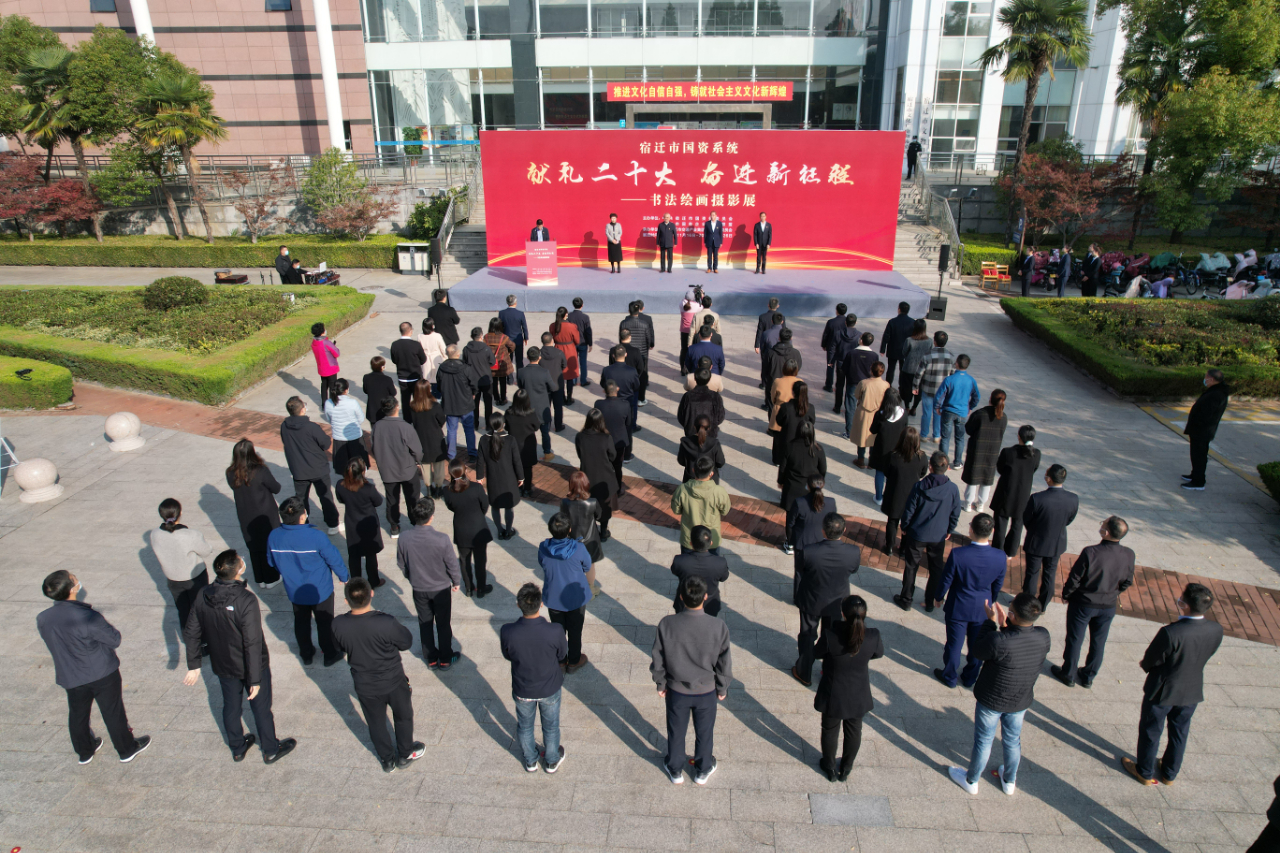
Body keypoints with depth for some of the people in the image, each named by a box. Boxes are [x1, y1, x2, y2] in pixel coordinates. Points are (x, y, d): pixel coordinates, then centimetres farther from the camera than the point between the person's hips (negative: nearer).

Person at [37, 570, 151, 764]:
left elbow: (57, 642, 5)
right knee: (113, 713, 14)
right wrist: (105, 625, -3)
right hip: (102, 674, -5)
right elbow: (115, 640, -20)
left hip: (71, 679, 5)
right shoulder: (87, 617, -31)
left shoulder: (42, 619, -13)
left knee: (78, 715, 25)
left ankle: (84, 752, 44)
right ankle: (127, 750, 30)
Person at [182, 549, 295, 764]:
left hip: (222, 666, 5)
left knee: (230, 706, 24)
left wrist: (194, 665, 10)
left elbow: (191, 633, -3)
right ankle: (271, 750, 35)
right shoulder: (246, 601, -32)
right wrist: (255, 679, -20)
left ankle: (237, 748, 45)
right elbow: (253, 644, -29)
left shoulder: (203, 596, -14)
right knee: (261, 707, 16)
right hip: (251, 666, -5)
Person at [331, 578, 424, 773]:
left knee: (376, 723, 26)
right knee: (403, 717, 25)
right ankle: (404, 755, 45)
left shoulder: (338, 625, -23)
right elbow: (406, 642, -14)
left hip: (365, 687, 2)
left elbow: (341, 647, -1)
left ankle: (387, 760, 45)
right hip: (394, 682, -2)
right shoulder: (386, 623, -33)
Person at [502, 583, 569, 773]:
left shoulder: (507, 632, -31)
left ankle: (530, 761, 52)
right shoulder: (555, 632, -34)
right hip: (550, 689, -1)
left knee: (524, 725, 29)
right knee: (551, 726, 27)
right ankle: (552, 761, 51)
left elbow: (507, 656, -9)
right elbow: (562, 655, -12)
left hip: (522, 691, 1)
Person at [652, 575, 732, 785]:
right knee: (704, 732, 25)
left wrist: (661, 684, 7)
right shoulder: (718, 626, -26)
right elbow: (724, 663, -12)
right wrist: (722, 688, 6)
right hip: (707, 690, 0)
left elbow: (658, 661, -12)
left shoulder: (666, 624, -26)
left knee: (676, 731, 25)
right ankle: (703, 770, 48)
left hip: (676, 690, 0)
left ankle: (675, 770, 47)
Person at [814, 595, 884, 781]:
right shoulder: (873, 636, -25)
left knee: (830, 730, 23)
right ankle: (846, 769, 46)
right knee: (853, 731, 26)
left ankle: (830, 768, 44)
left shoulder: (830, 635, -32)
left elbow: (818, 653, -11)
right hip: (858, 696, 2)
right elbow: (879, 653, -2)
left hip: (833, 697, -2)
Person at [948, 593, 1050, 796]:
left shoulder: (999, 642, -37)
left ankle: (971, 781, 39)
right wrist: (1005, 625, -10)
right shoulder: (1043, 637, -21)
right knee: (1013, 740, 27)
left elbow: (977, 650, -17)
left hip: (991, 700, -4)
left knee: (983, 741, 17)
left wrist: (991, 621, -12)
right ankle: (1009, 781, 49)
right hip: (1021, 701, 4)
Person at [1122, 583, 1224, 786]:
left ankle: (1145, 772, 36)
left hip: (1162, 690, -5)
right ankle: (1170, 773, 45)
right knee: (1179, 732, 26)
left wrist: (1146, 666, 2)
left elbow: (1150, 660, -21)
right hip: (1193, 691, 5)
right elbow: (1207, 655, -1)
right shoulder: (1216, 630, -18)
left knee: (1150, 731, 18)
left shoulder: (1171, 632, -35)